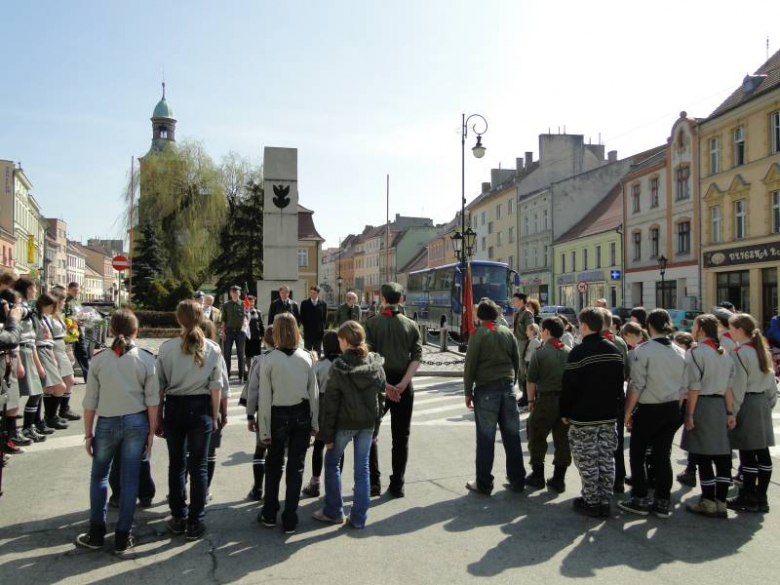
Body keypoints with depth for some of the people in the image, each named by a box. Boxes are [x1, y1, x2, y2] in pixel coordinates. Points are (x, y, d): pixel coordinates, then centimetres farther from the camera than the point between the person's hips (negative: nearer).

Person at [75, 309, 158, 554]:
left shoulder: (99, 359, -4)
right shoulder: (146, 359, -5)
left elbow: (90, 401, -1)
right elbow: (152, 400, -5)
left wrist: (88, 433, 7)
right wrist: (151, 431, 3)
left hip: (106, 423, 0)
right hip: (136, 423, 0)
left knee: (99, 476, 18)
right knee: (130, 479, 7)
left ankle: (96, 534, 22)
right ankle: (122, 537, 15)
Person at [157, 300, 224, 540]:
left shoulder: (167, 348, -8)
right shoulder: (212, 349, -8)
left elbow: (160, 386, -4)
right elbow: (216, 387, -5)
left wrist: (158, 417, 6)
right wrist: (215, 416, 6)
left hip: (174, 407, 1)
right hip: (201, 408, -1)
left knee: (176, 464, 15)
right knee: (199, 466, 7)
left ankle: (178, 518, 25)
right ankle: (195, 522, 13)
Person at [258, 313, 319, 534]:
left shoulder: (269, 360, -13)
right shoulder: (306, 357, -6)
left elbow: (265, 397, -10)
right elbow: (314, 392, -2)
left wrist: (264, 429, -2)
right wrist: (315, 422, 8)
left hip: (279, 416, -1)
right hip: (302, 414, 1)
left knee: (274, 465, 19)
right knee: (296, 467, 10)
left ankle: (269, 515, 27)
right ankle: (290, 520, 15)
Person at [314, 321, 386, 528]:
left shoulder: (339, 367, -15)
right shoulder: (376, 365, -1)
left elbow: (331, 402, -12)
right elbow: (381, 397, 3)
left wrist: (327, 433, -6)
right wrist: (376, 425, 11)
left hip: (344, 423, -4)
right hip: (368, 423, 4)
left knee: (331, 463, 16)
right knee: (362, 468, 11)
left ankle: (333, 512, 21)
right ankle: (359, 517, 16)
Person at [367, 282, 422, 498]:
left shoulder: (372, 324, -4)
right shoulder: (411, 325, 3)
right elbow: (417, 357, -7)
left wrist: (382, 384, -14)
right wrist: (402, 384, -13)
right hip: (403, 386, 2)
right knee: (401, 436, 10)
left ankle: (374, 482, 12)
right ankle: (397, 486, 13)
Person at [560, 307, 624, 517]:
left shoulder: (579, 352, -15)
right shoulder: (615, 351, 7)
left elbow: (569, 386, -13)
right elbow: (620, 383, 14)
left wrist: (565, 412, -3)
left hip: (583, 416, -6)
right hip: (608, 415, 7)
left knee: (587, 460, 3)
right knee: (606, 459, 11)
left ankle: (591, 502, 8)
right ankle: (605, 502, 17)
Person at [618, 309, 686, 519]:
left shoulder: (643, 350, -14)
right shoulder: (680, 353, 4)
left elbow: (637, 386, -15)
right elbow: (683, 386, 8)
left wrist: (628, 412, -7)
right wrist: (675, 408, 18)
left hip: (648, 409, -6)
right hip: (672, 410, 6)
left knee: (637, 455, 8)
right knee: (663, 455, 12)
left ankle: (639, 500, 13)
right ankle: (662, 503, 17)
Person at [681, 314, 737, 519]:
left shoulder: (696, 353, -13)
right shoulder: (725, 354, 9)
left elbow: (694, 388, -14)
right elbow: (728, 386, 10)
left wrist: (689, 415, -9)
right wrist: (730, 412, 14)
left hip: (702, 405, -7)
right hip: (720, 405, 7)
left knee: (703, 457, 1)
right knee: (721, 454, 8)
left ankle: (708, 503, 7)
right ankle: (721, 503, 13)